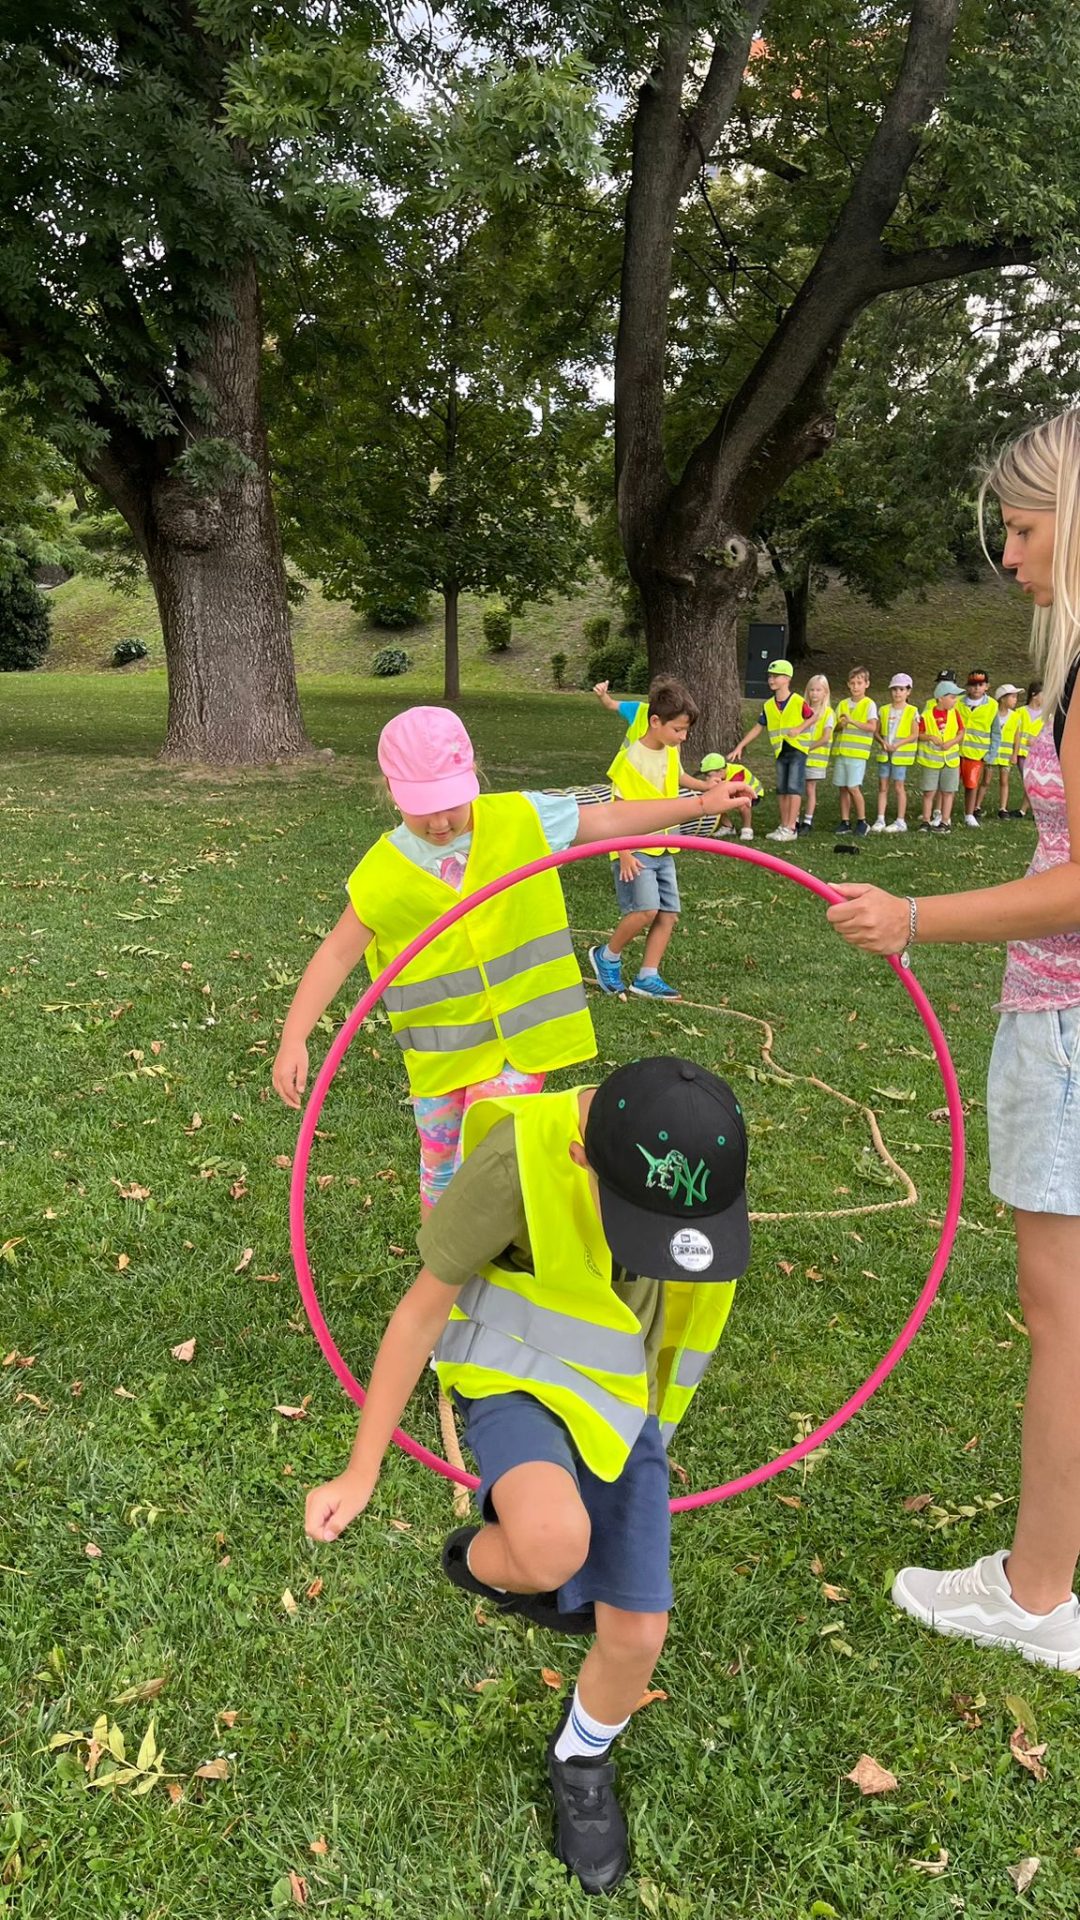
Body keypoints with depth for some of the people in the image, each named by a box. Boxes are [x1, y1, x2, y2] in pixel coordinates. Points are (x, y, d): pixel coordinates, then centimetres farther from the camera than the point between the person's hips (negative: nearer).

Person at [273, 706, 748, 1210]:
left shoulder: (521, 819, -10)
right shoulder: (382, 872, -13)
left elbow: (608, 819, 1)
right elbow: (336, 954, -9)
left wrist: (699, 804, 1)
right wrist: (293, 1040, -18)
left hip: (519, 1034, -1)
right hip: (439, 1050, 1)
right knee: (441, 1167, 17)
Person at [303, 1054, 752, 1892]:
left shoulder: (697, 1147, -19)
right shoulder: (519, 1158, -34)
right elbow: (422, 1309, -17)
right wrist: (362, 1472, -10)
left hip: (621, 1405, 4)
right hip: (518, 1383, -4)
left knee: (637, 1634, 2)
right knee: (555, 1548, -34)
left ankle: (581, 1763, 37)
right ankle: (479, 1560, 5)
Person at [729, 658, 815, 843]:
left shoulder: (798, 702, -11)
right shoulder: (768, 706, 3)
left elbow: (812, 717, 1)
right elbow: (758, 727, 8)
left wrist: (799, 729, -16)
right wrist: (740, 746, 4)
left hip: (797, 748, -5)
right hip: (780, 751, 5)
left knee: (794, 788, -8)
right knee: (781, 790, 8)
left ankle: (790, 828, -8)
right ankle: (783, 825, 16)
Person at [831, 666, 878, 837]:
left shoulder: (869, 704, -2)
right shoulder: (843, 704, 13)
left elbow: (872, 727, -13)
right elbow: (834, 727, 13)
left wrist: (852, 721, -21)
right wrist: (840, 725, -9)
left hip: (857, 752, -5)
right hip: (840, 751, 5)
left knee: (853, 787, -10)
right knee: (843, 788, 6)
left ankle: (862, 821, 2)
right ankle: (845, 822, 13)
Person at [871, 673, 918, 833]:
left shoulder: (912, 711, -4)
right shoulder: (884, 710, 7)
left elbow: (915, 735, -7)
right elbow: (877, 731, 8)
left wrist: (897, 744, -17)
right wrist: (882, 742, -12)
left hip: (901, 754, -4)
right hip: (884, 753, 4)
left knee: (899, 786, -1)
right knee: (882, 786, 5)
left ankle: (900, 821, 6)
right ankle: (880, 820, 9)